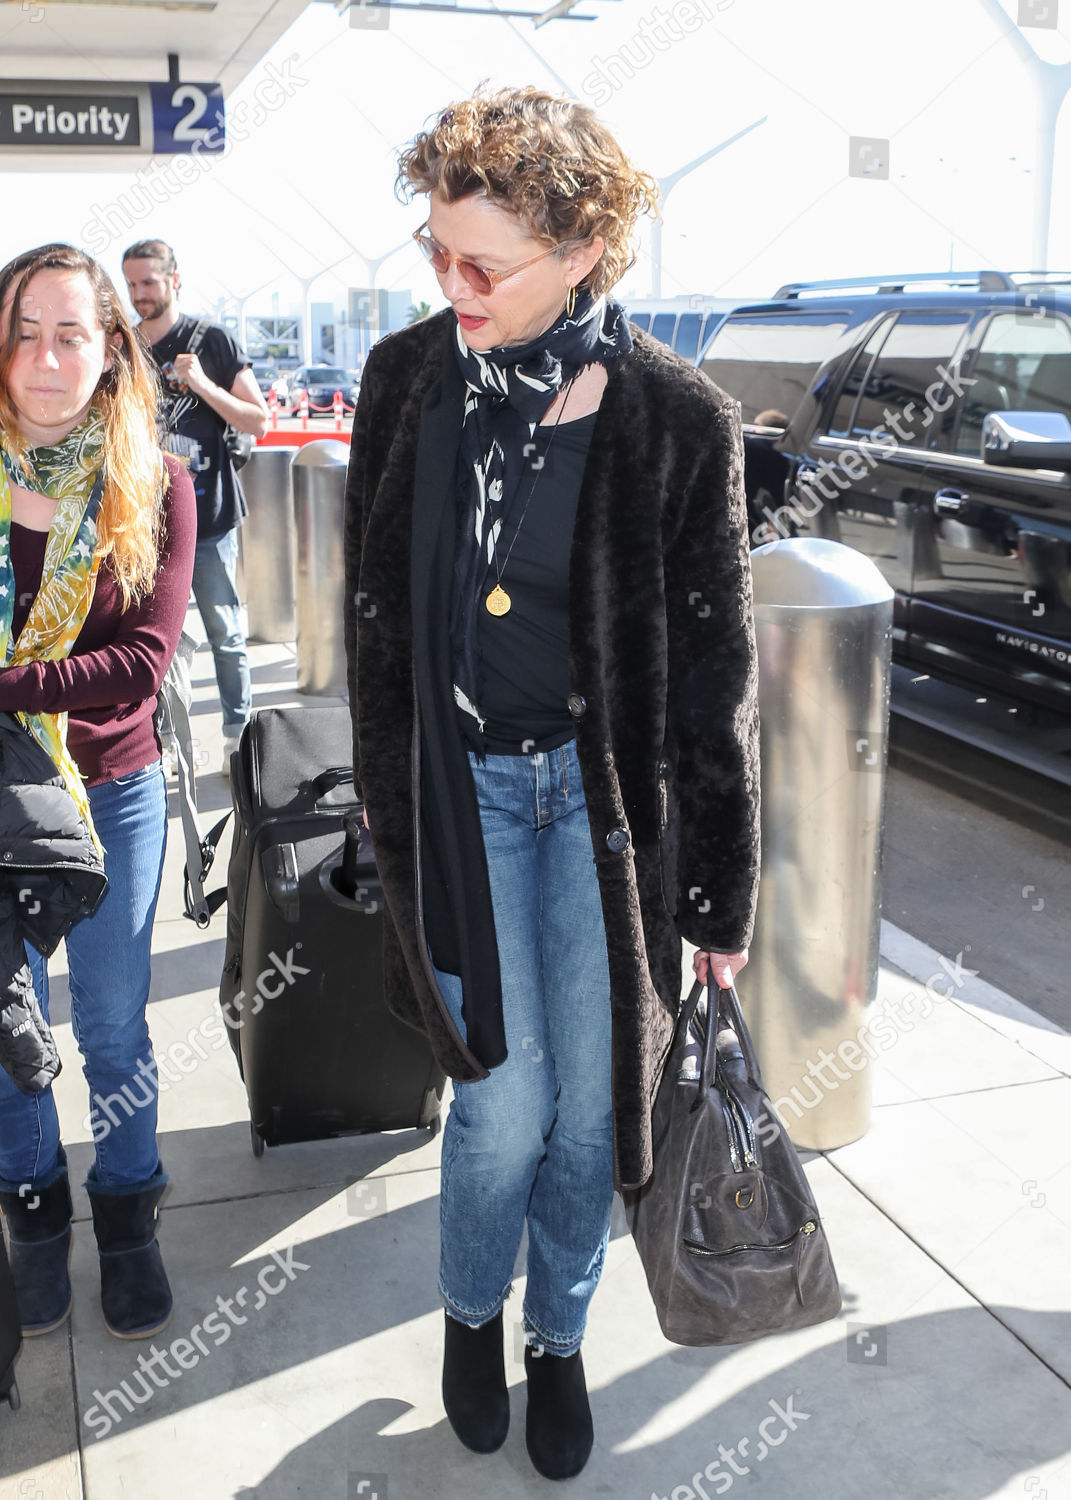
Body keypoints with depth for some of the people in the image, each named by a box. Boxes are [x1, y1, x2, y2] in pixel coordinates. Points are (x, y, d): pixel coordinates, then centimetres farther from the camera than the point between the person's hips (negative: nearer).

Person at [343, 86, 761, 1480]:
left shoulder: (676, 418, -11)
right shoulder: (406, 377, -2)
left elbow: (716, 667, -6)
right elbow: (376, 604, 8)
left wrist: (720, 887, -2)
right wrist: (389, 793, 13)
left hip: (604, 789, -1)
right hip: (464, 785, 1)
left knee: (587, 1097, 8)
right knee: (503, 1099, 2)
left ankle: (558, 1339, 37)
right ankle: (471, 1316, 35)